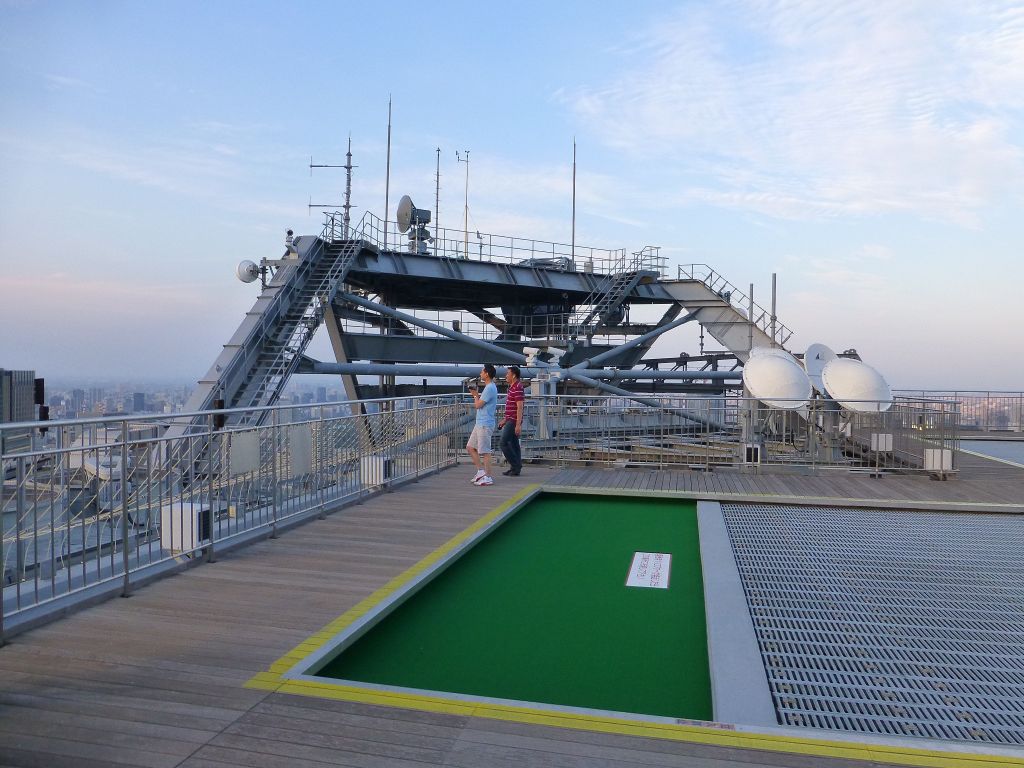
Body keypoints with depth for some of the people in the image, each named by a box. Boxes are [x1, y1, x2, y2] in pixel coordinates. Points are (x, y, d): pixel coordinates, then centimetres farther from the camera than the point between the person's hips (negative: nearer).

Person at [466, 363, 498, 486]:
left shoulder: (490, 388, -17)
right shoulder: (488, 387, 15)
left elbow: (477, 405, -16)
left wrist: (475, 395, 2)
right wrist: (476, 394, 9)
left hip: (485, 424, -10)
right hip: (480, 423, 10)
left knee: (485, 451, -5)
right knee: (470, 447, 14)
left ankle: (488, 477, 2)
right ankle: (481, 471, 19)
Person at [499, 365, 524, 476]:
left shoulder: (517, 388, -16)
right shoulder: (512, 387, 16)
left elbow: (520, 407, -22)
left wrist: (518, 425, -25)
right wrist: (504, 420, 25)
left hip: (513, 421, -10)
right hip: (510, 420, 10)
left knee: (503, 442, -10)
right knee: (513, 444, 11)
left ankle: (515, 466, -5)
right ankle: (516, 468, 15)